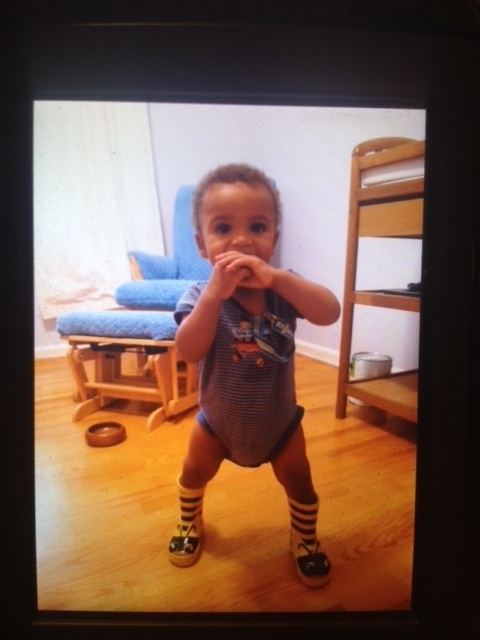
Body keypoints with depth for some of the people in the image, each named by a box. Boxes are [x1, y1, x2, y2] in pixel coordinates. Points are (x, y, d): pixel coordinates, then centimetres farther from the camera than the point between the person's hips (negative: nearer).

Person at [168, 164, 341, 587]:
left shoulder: (283, 289, -19)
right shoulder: (202, 294, -23)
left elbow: (330, 313, -36)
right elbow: (189, 352, -37)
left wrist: (275, 277, -47)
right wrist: (216, 292, -47)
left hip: (279, 418, 1)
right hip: (219, 419, 0)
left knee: (299, 482, 15)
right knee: (195, 473, 21)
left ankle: (305, 540, 46)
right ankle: (190, 523, 53)